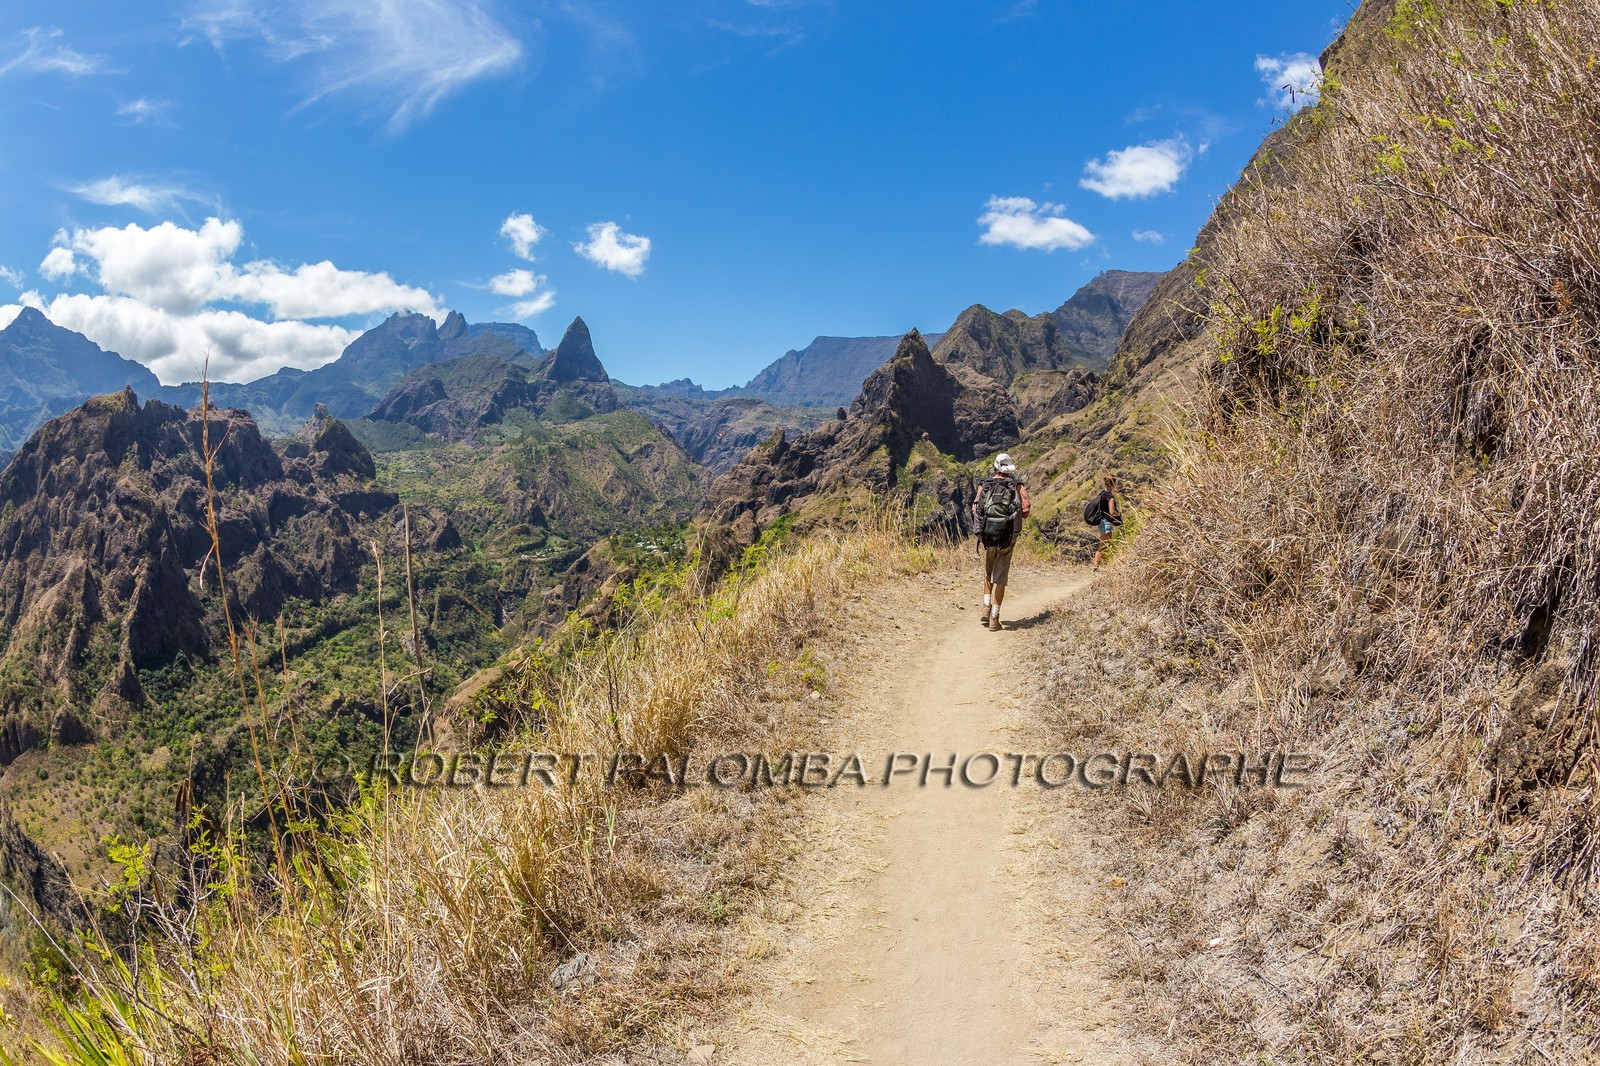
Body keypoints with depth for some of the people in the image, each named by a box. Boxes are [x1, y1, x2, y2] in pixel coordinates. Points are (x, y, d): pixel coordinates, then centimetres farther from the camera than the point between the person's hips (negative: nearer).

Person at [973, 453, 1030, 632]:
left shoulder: (984, 485, 4)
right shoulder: (1017, 486, 1)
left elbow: (975, 510, -2)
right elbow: (1025, 511, -7)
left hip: (986, 537, 1)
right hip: (1006, 538, -1)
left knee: (987, 575, 22)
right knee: (1000, 578, 5)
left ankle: (987, 608, 11)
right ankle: (994, 618, 5)